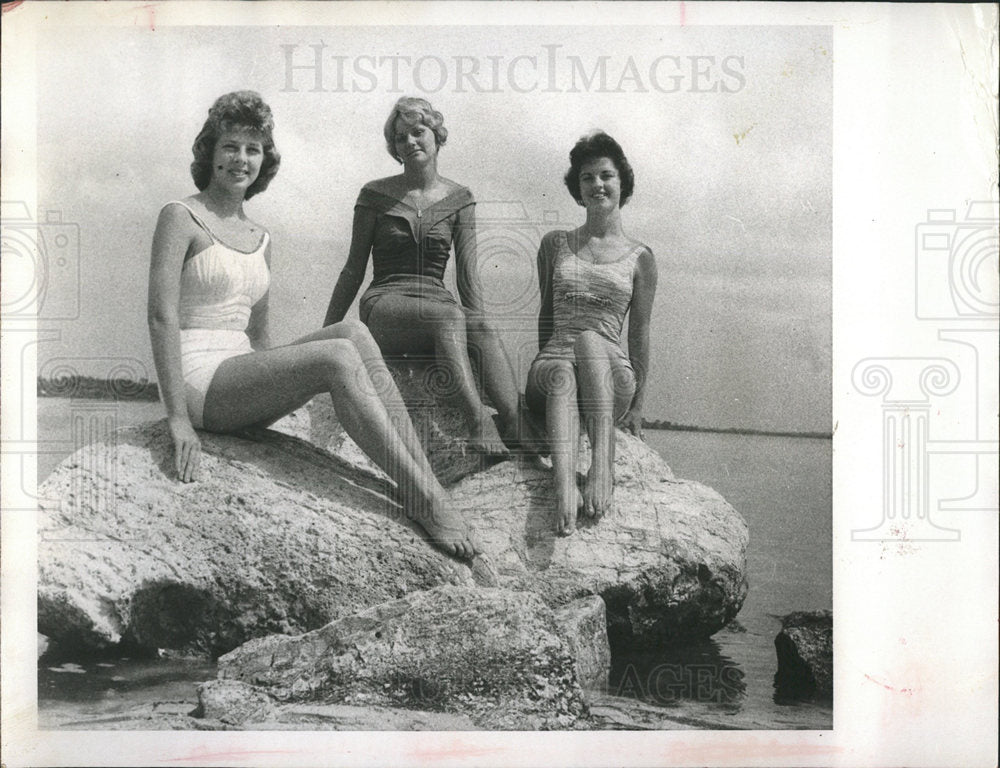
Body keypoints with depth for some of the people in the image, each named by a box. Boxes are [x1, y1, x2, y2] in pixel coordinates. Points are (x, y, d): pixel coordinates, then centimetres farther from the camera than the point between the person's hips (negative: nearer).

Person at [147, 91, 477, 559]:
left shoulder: (260, 239, 19)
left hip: (243, 372, 6)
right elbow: (161, 315, -13)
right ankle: (423, 496, -29)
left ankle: (424, 477, -26)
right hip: (199, 380, -6)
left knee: (354, 333, -18)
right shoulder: (181, 217, -2)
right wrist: (178, 418, -21)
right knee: (337, 357, -26)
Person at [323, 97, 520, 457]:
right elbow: (353, 270, 10)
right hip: (383, 308, -2)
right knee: (451, 315, -36)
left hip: (438, 303, 3)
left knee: (484, 328, -33)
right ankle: (478, 423, -53)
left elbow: (468, 271, 6)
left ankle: (514, 423, -52)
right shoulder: (375, 195, 7)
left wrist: (478, 324, -9)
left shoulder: (459, 198, 13)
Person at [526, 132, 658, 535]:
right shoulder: (555, 245, 16)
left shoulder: (639, 258, 11)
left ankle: (602, 465, -49)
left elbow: (639, 334, 9)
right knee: (561, 373, -37)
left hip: (611, 373, -1)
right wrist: (546, 363, 11)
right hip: (552, 367, 1)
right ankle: (564, 483, -58)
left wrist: (637, 405, 7)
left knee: (590, 338, -36)